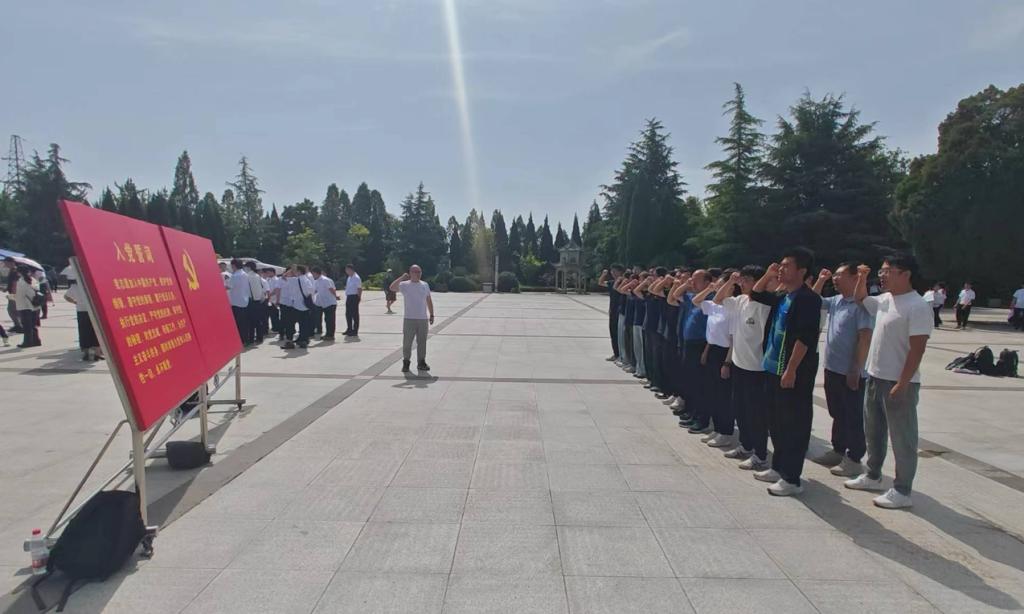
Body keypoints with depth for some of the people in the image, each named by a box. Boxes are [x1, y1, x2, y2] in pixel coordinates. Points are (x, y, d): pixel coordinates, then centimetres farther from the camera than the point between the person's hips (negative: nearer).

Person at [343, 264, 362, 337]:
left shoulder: (356, 278, -14)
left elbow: (359, 289, -15)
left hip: (354, 297, -9)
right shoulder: (349, 278, 14)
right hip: (348, 297, 9)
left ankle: (355, 331, 4)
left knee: (354, 314, -2)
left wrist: (359, 297, -17)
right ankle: (349, 329, 26)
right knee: (348, 314, 14)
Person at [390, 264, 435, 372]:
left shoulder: (425, 285, 9)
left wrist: (431, 315, 11)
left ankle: (421, 363, 19)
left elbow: (429, 301, 14)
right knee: (407, 342, 0)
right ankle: (406, 362, 12)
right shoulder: (404, 285, -3)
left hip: (423, 319, 3)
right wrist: (402, 277, -21)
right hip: (409, 319, -3)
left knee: (422, 342, 9)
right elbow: (392, 288, -20)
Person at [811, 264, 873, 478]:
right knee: (837, 414, 19)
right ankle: (838, 450, 32)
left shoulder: (861, 304, -16)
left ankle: (854, 459, 13)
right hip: (832, 368, 8)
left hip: (850, 372, -8)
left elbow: (865, 338, -20)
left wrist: (856, 369, -21)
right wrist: (820, 281, 11)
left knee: (853, 417, 3)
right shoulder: (835, 301, 9)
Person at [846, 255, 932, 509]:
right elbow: (861, 299, 30)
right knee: (873, 431, 20)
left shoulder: (917, 307, -17)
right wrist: (861, 279, 11)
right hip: (875, 377, 9)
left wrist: (901, 384, -22)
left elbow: (917, 349, -21)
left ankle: (902, 491, 12)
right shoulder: (884, 300, 7)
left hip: (899, 383, -9)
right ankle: (873, 475, 35)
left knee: (902, 438, 2)